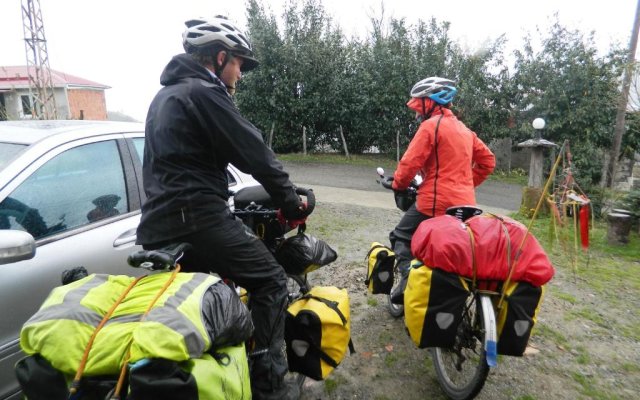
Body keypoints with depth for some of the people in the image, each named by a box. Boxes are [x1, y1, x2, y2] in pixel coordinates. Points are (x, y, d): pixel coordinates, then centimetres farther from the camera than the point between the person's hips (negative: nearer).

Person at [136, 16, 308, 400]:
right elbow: (254, 152, -11)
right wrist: (291, 201, -1)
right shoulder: (204, 92, -8)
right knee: (270, 281, -4)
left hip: (159, 223, 10)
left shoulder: (164, 96, 22)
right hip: (197, 217, -10)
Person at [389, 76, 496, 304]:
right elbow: (487, 161, 21)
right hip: (465, 204, 8)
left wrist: (398, 184, 2)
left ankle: (409, 280, -12)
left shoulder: (430, 125, -8)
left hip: (436, 201, -8)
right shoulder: (464, 129, 18)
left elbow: (411, 162, -14)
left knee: (401, 237, 5)